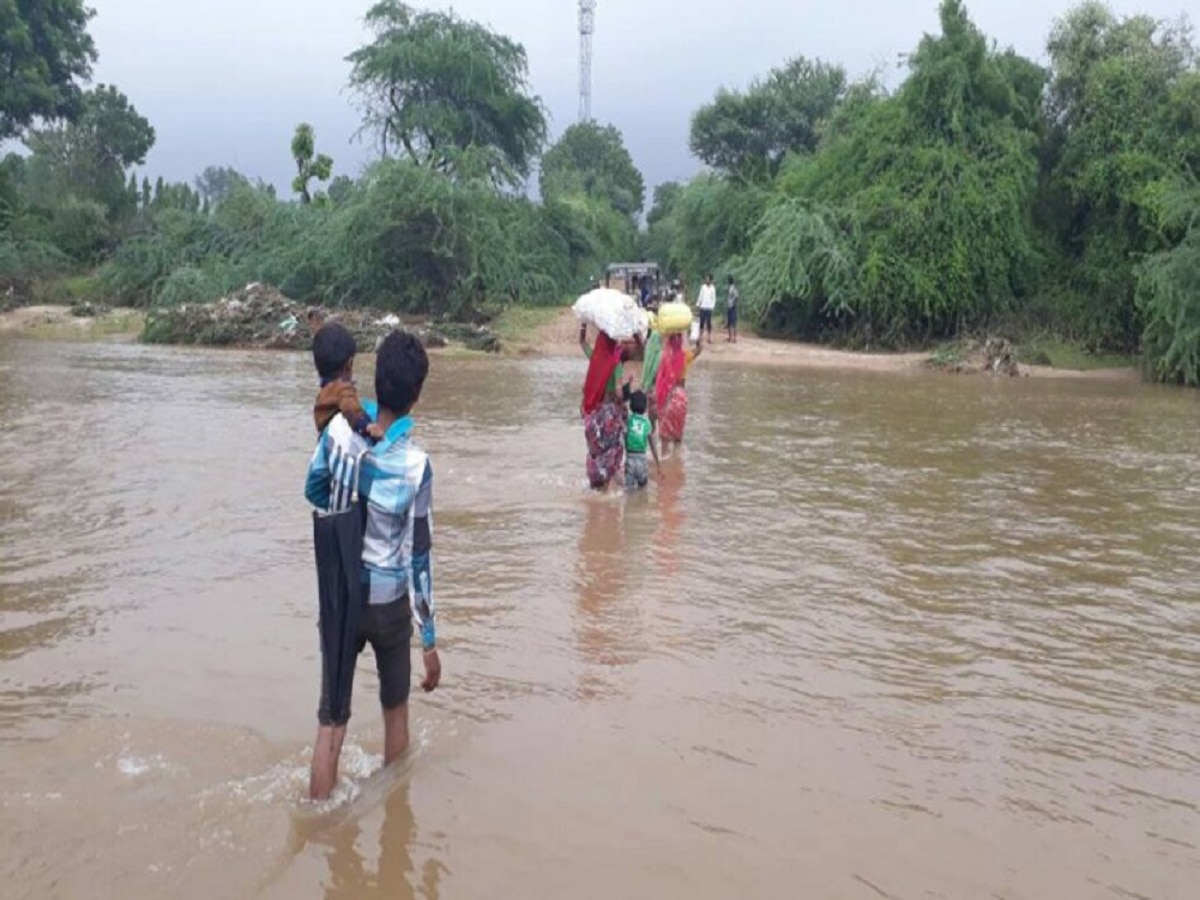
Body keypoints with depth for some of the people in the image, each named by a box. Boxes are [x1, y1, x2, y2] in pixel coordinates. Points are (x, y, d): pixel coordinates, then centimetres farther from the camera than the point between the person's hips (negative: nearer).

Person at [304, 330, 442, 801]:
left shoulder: (339, 429, -14)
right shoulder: (415, 464, -21)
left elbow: (314, 491, 5)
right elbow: (417, 558, -18)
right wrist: (429, 640, -10)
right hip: (389, 602, -2)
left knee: (332, 718, 8)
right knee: (395, 710, 20)